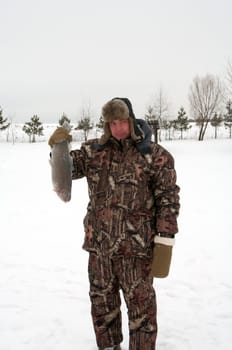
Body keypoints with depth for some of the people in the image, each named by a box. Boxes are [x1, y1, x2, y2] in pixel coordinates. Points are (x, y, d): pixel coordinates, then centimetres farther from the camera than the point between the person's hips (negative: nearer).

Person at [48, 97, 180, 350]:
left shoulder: (155, 155, -7)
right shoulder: (94, 150, 4)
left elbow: (168, 199, -7)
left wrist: (164, 241, -12)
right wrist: (58, 149, -15)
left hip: (136, 247, -4)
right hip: (98, 244, 4)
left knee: (141, 305, 6)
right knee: (101, 301, 19)